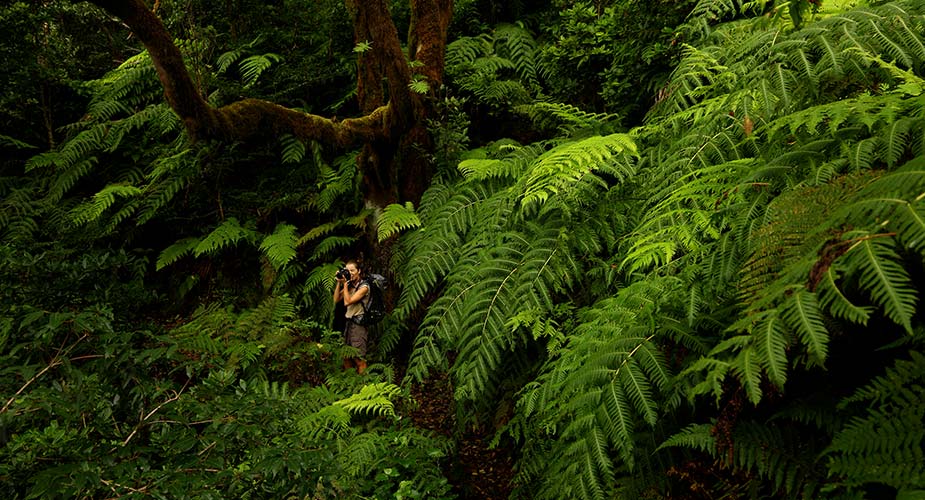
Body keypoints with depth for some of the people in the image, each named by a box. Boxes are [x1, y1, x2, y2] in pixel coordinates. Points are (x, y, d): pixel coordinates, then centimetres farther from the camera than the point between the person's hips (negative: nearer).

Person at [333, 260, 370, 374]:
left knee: (358, 358, -9)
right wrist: (339, 283, 0)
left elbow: (348, 301, -16)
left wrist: (345, 283, -11)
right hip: (349, 322, 7)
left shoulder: (364, 286, -9)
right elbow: (336, 300, 6)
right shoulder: (349, 285, 12)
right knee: (346, 356, 11)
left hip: (359, 323, -7)